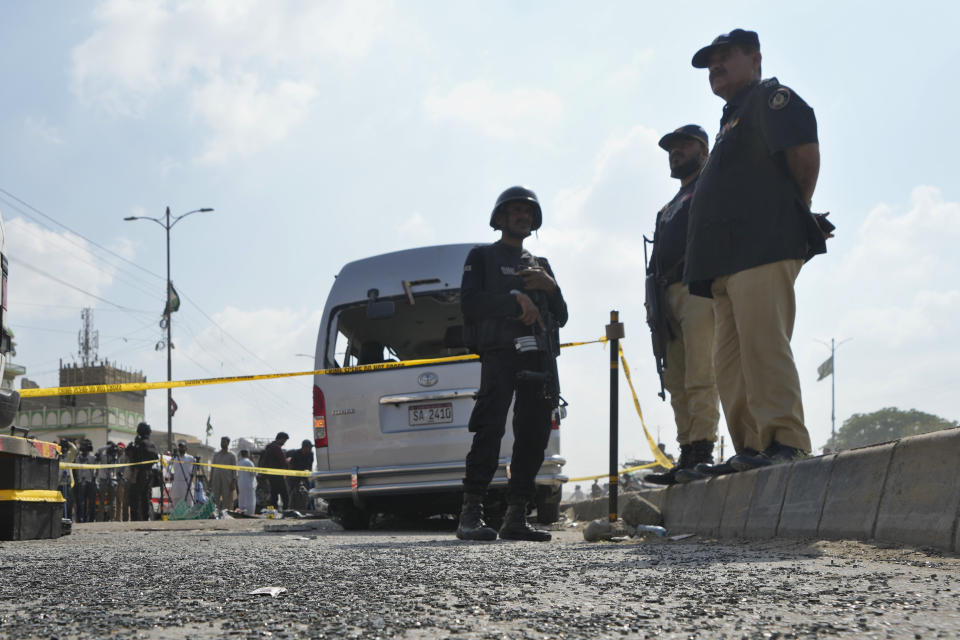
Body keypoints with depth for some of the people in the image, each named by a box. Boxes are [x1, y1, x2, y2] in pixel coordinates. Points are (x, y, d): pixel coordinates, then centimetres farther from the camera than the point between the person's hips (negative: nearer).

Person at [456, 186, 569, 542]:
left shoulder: (541, 266, 30)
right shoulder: (482, 257, 16)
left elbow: (561, 317, 21)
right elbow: (469, 303, -1)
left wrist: (550, 288, 2)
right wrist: (516, 299, -10)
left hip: (540, 357, 6)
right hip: (500, 352, -5)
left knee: (533, 436, -2)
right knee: (490, 429, -20)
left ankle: (516, 518, 0)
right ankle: (471, 514, -26)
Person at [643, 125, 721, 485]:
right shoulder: (669, 209, 32)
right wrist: (653, 299, 12)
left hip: (699, 289, -8)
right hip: (670, 297, 8)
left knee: (700, 377, -16)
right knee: (677, 382, 1)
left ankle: (702, 452, -21)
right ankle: (687, 456, 0)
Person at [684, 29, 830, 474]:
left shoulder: (770, 97, 3)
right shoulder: (732, 119, 31)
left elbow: (805, 153, -11)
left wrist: (796, 211, 0)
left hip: (763, 250, -10)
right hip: (729, 261, 10)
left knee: (762, 345, -19)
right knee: (731, 362, 5)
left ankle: (787, 442, -21)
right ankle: (752, 452, 4)